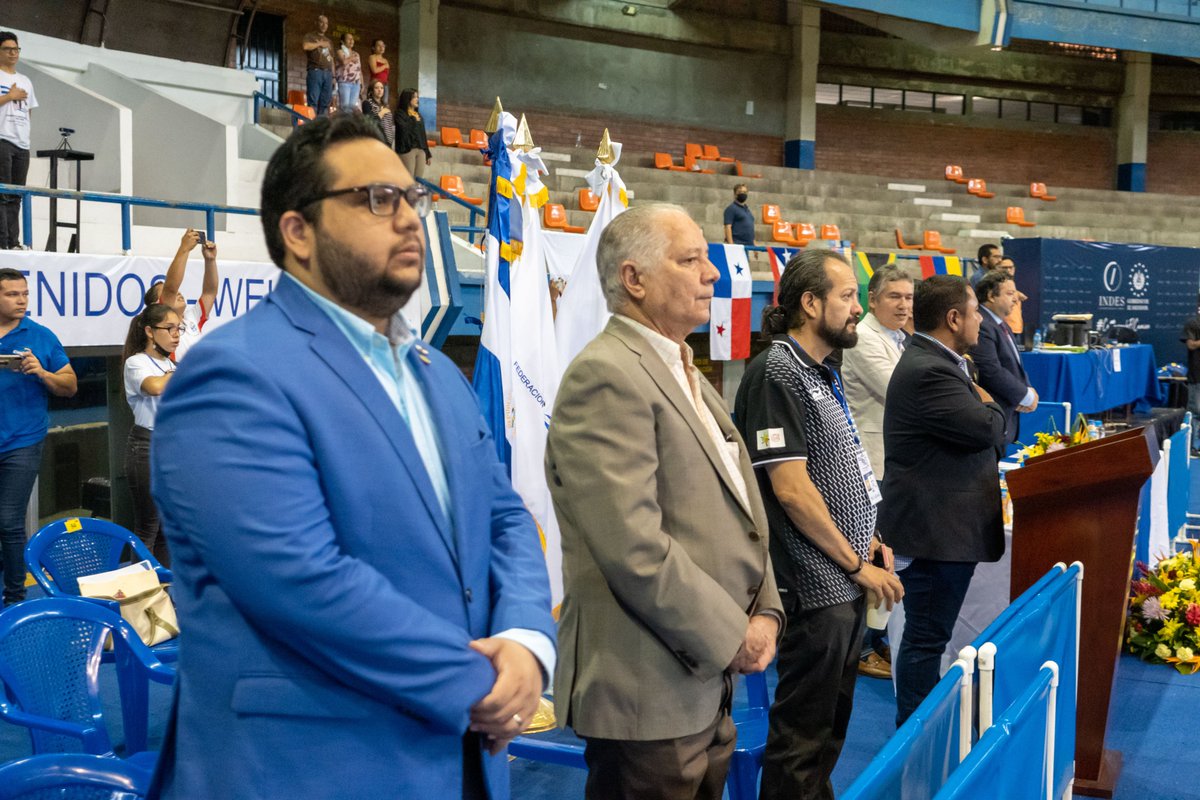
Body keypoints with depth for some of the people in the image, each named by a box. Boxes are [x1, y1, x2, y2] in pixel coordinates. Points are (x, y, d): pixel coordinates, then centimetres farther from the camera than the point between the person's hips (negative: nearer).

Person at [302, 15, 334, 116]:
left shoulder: (329, 41, 26)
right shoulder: (310, 36, 8)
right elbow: (305, 46, -14)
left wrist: (333, 76, 15)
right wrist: (320, 44, -4)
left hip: (328, 73, 6)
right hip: (315, 71, -6)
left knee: (325, 102, -1)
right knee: (313, 101, -13)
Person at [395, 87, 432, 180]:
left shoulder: (418, 114, 19)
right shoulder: (400, 114, 0)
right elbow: (404, 129, -18)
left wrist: (428, 154, 18)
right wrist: (414, 120, -3)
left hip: (421, 150, 6)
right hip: (407, 150, -6)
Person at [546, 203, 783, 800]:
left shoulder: (688, 376, 15)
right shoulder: (606, 376, -16)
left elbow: (739, 511, 17)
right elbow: (634, 546, -23)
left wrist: (764, 611, 2)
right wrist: (731, 636, -14)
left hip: (710, 685, 9)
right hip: (649, 695, -9)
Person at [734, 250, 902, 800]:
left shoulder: (819, 373, 12)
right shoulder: (776, 373, -17)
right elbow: (792, 490, -22)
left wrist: (868, 540, 12)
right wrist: (857, 564, -14)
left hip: (846, 585, 10)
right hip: (816, 588, -10)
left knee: (831, 724, 20)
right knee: (803, 735, 2)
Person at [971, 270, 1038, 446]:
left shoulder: (1003, 326, 17)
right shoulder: (981, 327, -17)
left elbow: (1016, 365, 21)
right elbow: (992, 372, -24)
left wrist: (1029, 391, -1)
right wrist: (1027, 396, -12)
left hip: (1009, 416, 10)